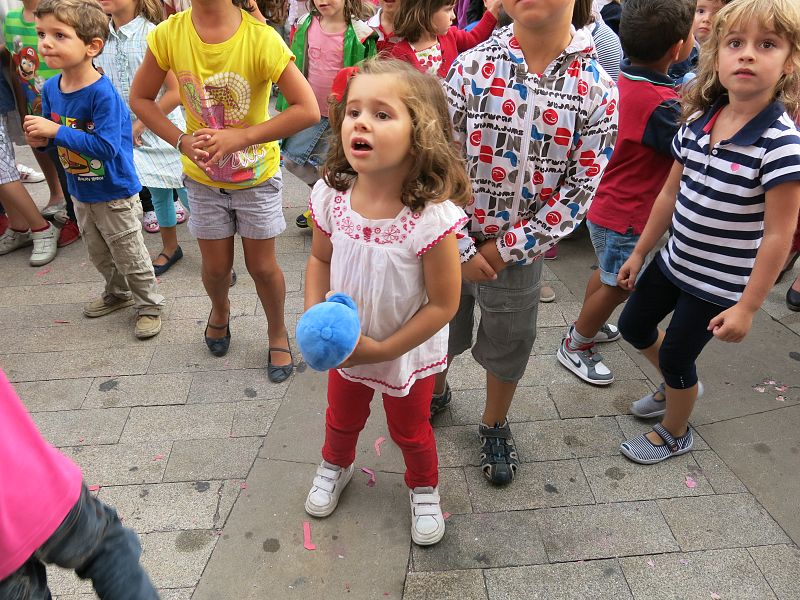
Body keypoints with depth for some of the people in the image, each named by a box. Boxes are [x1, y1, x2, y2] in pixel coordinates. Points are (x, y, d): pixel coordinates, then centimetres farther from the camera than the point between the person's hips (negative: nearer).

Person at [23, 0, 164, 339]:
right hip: (80, 191, 8)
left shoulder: (103, 94, -26)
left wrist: (56, 131, -31)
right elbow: (56, 136, 9)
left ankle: (149, 305, 26)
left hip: (114, 194, -8)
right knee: (99, 255, 24)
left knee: (130, 256, 8)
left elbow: (105, 146, -32)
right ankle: (118, 293, 46)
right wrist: (41, 139, -12)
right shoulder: (50, 88, -3)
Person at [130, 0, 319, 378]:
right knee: (216, 267, 15)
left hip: (257, 175, -2)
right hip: (203, 174, 3)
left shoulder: (261, 38, -23)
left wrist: (241, 137, -28)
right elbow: (140, 98, -1)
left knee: (261, 266, 8)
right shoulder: (168, 34, -14)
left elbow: (308, 110, -27)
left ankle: (277, 332, 35)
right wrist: (181, 140, -17)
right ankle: (220, 309, 50)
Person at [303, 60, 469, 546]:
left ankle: (424, 488, 54)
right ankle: (336, 466, 63)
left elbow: (443, 304, -24)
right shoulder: (331, 197, -18)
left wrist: (383, 349, -22)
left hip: (408, 354, -4)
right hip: (346, 347, 4)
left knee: (410, 430, 22)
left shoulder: (432, 217, -33)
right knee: (342, 418, 30)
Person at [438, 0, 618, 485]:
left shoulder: (598, 91, -10)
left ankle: (495, 425, 44)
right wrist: (462, 247, -11)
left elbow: (581, 187, -9)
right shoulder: (471, 67, -10)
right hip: (453, 240, 1)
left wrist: (508, 248, -12)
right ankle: (436, 391, 52)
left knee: (509, 344, 16)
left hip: (520, 250, 0)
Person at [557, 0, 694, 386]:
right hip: (624, 216, -9)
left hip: (608, 205, 9)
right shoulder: (658, 104, -29)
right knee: (617, 287, 11)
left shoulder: (624, 80, -3)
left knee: (609, 275, 28)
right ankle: (574, 347, 28)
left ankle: (586, 325, 49)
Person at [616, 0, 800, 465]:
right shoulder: (698, 121, -5)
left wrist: (747, 307, -18)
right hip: (675, 261, 6)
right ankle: (680, 387, 49)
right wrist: (640, 252, 10)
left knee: (676, 357, 8)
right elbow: (671, 193, 5)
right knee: (634, 326, 19)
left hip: (719, 282, -6)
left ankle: (676, 434, 39)